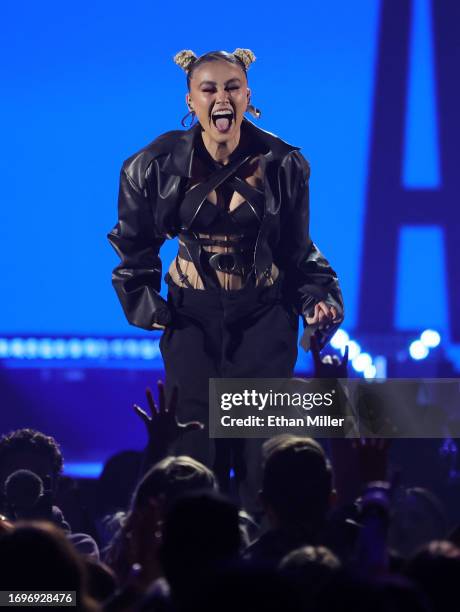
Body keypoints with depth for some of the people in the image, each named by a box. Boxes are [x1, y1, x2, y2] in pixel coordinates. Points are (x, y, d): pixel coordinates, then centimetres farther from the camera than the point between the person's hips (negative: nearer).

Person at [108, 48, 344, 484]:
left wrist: (318, 298, -12)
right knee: (195, 452, -2)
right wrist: (145, 306, 0)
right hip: (191, 317, 0)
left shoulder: (282, 165, -6)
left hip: (264, 315, 0)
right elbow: (134, 244, 8)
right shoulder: (158, 165, -6)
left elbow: (298, 251, 3)